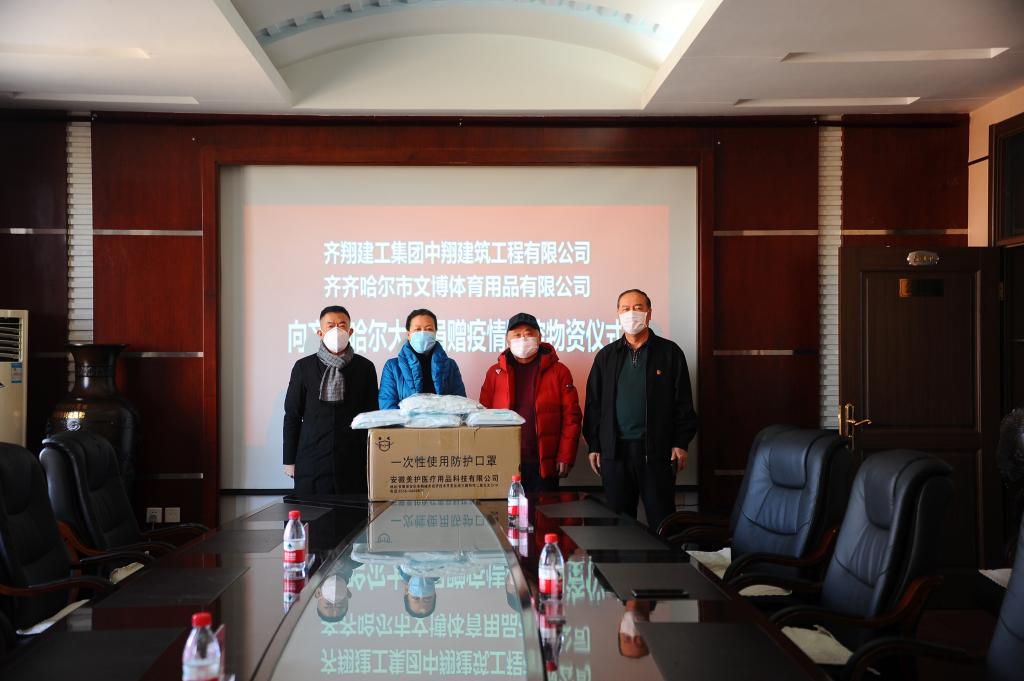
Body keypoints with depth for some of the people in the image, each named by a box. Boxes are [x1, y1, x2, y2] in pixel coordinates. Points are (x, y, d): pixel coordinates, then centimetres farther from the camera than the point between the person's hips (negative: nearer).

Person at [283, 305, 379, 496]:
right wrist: (289, 460, 6)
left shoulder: (364, 367, 6)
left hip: (353, 462, 0)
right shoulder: (304, 367, 5)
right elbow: (292, 416, 8)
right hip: (311, 460, 0)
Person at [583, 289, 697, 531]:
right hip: (614, 450, 3)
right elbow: (594, 404, 11)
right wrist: (594, 446, 5)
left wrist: (681, 443, -5)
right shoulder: (606, 356, 11)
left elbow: (683, 402, 2)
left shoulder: (669, 352, 4)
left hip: (657, 450, -2)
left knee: (662, 522, 1)